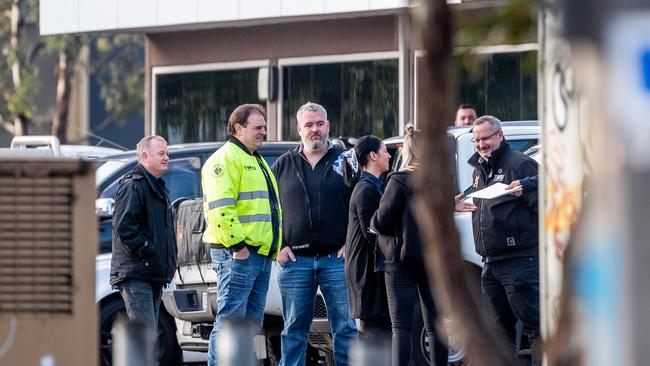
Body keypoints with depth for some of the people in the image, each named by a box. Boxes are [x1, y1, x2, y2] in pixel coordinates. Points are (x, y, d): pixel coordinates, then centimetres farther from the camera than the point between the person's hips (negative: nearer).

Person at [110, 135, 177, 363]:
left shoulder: (159, 188, 22)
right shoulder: (132, 186, -10)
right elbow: (123, 225, -20)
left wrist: (170, 262, 18)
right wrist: (147, 250, -20)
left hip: (155, 274, 10)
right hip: (135, 273, -10)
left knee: (149, 335, 12)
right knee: (145, 334, -16)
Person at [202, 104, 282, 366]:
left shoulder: (257, 161, 24)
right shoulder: (226, 158, -8)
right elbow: (219, 207, -19)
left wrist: (273, 247, 21)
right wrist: (236, 244, -21)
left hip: (261, 254, 10)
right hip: (237, 254, -10)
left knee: (252, 323, 11)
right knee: (230, 320, -11)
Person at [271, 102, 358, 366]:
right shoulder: (283, 165, 11)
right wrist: (278, 246, 2)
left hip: (337, 259, -1)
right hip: (295, 262, 1)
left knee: (346, 328, -2)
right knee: (294, 330, 6)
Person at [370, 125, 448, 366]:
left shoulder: (400, 182, -12)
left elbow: (382, 222, -12)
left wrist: (374, 222, 8)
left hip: (403, 261, -5)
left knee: (401, 326, -5)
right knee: (434, 324, 10)